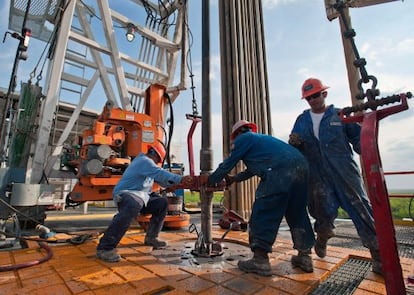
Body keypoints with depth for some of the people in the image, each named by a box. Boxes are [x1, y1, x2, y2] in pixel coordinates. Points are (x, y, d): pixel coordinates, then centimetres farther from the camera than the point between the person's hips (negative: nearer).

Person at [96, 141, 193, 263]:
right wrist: (180, 179, -37)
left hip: (141, 196, 11)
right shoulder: (144, 161, -14)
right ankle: (105, 247, -33)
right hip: (126, 194, -10)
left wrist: (180, 182, 5)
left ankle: (151, 238, 13)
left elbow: (161, 180, 16)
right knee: (132, 207, -41)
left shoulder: (147, 162, 18)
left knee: (162, 202, 6)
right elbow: (160, 173, -32)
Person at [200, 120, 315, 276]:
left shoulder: (242, 138, 13)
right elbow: (253, 169, 44)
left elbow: (227, 164, 16)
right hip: (301, 166, 9)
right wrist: (234, 178, 55)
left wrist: (209, 179, 31)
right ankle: (304, 256, 27)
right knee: (297, 213, 20)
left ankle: (260, 260, 5)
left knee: (262, 214, 1)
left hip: (279, 172, -9)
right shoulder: (262, 137, 36)